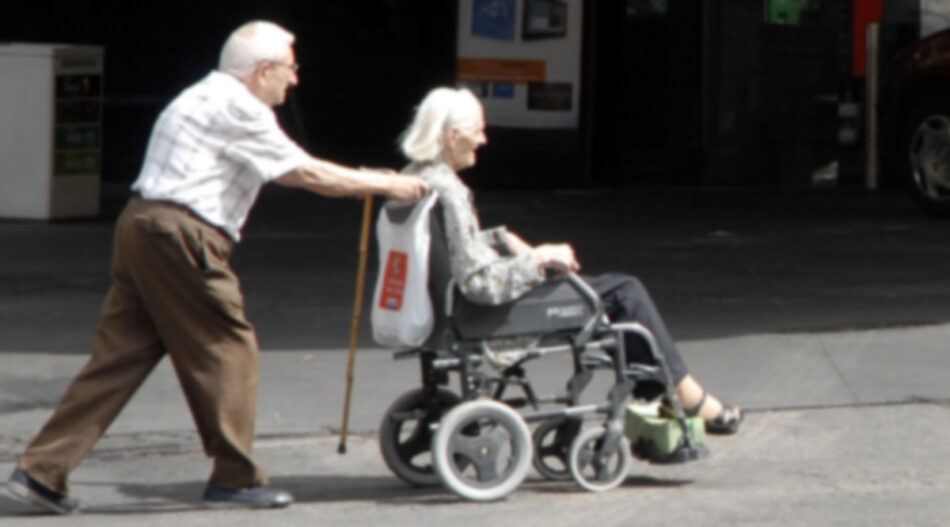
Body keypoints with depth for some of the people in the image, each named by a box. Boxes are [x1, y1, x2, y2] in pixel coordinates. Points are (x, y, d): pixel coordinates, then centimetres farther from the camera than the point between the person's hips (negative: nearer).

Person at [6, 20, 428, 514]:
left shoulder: (207, 99, 24)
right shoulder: (238, 109, -8)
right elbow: (307, 174, -6)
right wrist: (386, 185, 2)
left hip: (141, 227, 10)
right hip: (181, 237, -10)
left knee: (120, 354, 7)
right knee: (228, 348, 3)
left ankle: (40, 470, 3)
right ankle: (234, 478, 10)